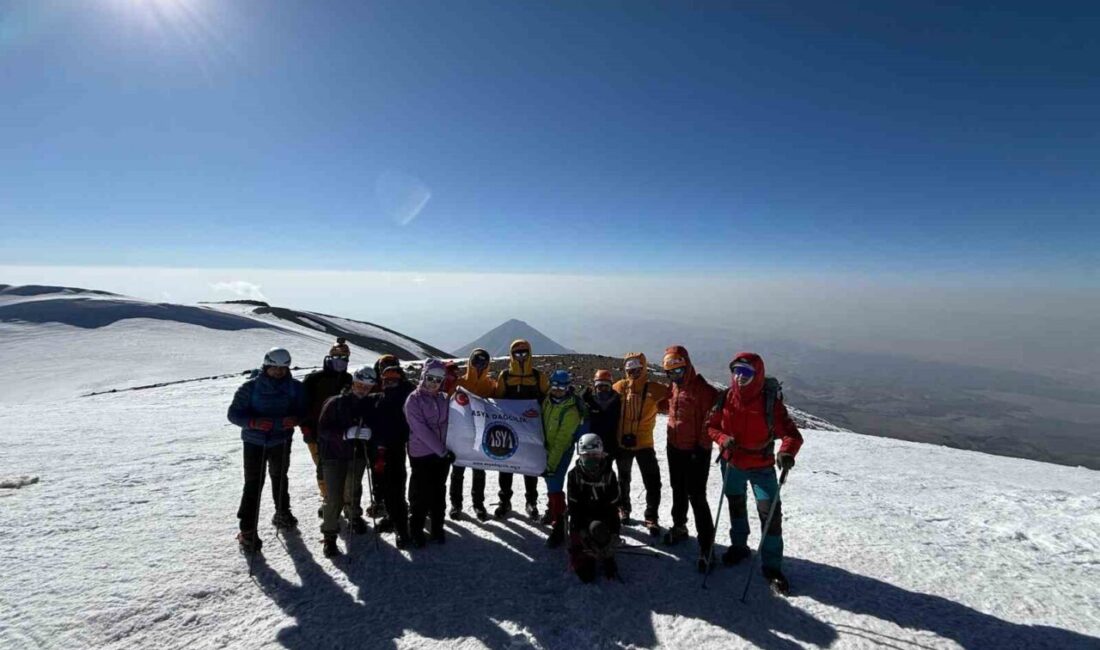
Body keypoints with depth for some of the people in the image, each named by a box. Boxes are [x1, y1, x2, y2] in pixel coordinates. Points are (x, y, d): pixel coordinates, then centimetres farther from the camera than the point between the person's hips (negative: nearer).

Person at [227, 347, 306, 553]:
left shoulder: (295, 387, -8)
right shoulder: (250, 387, -15)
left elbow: (302, 410, -1)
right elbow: (233, 413, -11)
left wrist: (295, 419, -24)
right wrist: (254, 422, -29)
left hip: (282, 442, 3)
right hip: (254, 442, -3)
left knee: (279, 478, 22)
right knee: (253, 485, -3)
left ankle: (282, 513, 43)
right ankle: (248, 531, 9)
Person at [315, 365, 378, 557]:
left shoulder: (371, 405, -2)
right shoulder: (335, 403, -12)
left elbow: (376, 426, 8)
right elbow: (322, 428, -15)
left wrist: (369, 432, -16)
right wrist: (346, 433, -29)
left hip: (358, 455, 4)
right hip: (334, 455, -3)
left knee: (354, 490, 22)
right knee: (334, 497, -6)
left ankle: (355, 517, 46)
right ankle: (330, 535, 10)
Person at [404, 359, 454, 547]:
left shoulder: (444, 399, 6)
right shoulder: (413, 400, -11)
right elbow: (421, 430, -17)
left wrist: (446, 450, -2)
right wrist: (442, 450, -18)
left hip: (442, 454, 5)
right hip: (422, 455, -5)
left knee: (439, 493, 13)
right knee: (421, 496, 4)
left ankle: (437, 529, 28)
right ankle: (415, 531, 23)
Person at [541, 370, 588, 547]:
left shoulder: (571, 411, -27)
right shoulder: (548, 400, -6)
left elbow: (561, 441, -27)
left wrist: (551, 464, -26)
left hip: (562, 451, -7)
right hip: (548, 447, 7)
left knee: (554, 487, -13)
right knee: (550, 481, 24)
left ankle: (558, 528, -3)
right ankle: (552, 511, 46)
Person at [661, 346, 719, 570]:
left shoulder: (704, 390, -20)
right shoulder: (674, 388, 4)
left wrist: (702, 447, -16)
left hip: (695, 452, -7)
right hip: (675, 448, 7)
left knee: (697, 497, -4)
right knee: (678, 491, 22)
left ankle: (706, 546, 7)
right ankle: (679, 526, 40)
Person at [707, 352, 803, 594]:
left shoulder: (770, 401, -20)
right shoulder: (726, 398, -12)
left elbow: (791, 433, -22)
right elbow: (711, 426, -2)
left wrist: (787, 452, -42)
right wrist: (723, 439, -23)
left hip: (762, 466, -3)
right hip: (732, 464, 3)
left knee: (770, 513, -5)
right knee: (736, 506, 20)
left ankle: (772, 566, 14)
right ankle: (739, 546, 44)